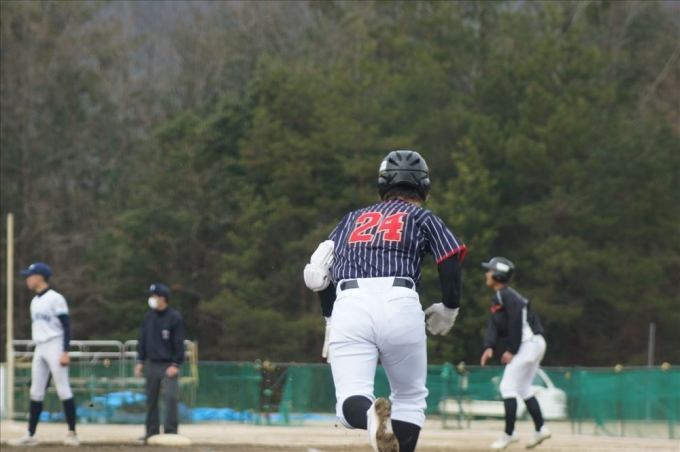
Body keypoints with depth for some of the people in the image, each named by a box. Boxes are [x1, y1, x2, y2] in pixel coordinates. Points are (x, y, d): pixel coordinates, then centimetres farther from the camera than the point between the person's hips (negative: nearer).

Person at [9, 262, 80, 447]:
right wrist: (36, 355, 20)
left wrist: (65, 352, -20)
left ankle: (72, 434, -5)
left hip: (55, 347, -8)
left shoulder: (55, 298, -9)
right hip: (39, 349, 8)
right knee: (36, 393, 6)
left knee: (63, 391, -7)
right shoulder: (35, 301, 16)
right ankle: (30, 435, 8)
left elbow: (66, 326, -13)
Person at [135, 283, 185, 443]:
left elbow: (179, 343, -9)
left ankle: (170, 431, -11)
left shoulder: (175, 318, -8)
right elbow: (142, 340, 14)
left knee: (170, 396, -13)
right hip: (152, 363, 5)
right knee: (151, 398, 7)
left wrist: (175, 364, -15)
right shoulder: (148, 317, 8)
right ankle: (152, 431, 15)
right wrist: (140, 361, 8)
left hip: (168, 365, -5)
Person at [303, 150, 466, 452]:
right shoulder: (422, 217, 21)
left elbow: (317, 273, 20)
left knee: (350, 402, -7)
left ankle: (370, 415, -42)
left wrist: (331, 320, 30)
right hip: (400, 303, -1)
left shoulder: (354, 218, 29)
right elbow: (451, 261, 4)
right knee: (410, 397, 16)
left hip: (348, 305, 1)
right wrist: (448, 309, 19)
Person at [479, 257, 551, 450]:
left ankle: (509, 433, -7)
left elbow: (516, 323, -20)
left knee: (508, 386, -9)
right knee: (522, 388, 17)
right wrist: (489, 347, -4)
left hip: (529, 343, -10)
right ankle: (540, 429, 20)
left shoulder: (507, 295, -15)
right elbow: (494, 324, 10)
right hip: (531, 345, 10)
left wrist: (511, 350, -16)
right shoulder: (498, 297, 15)